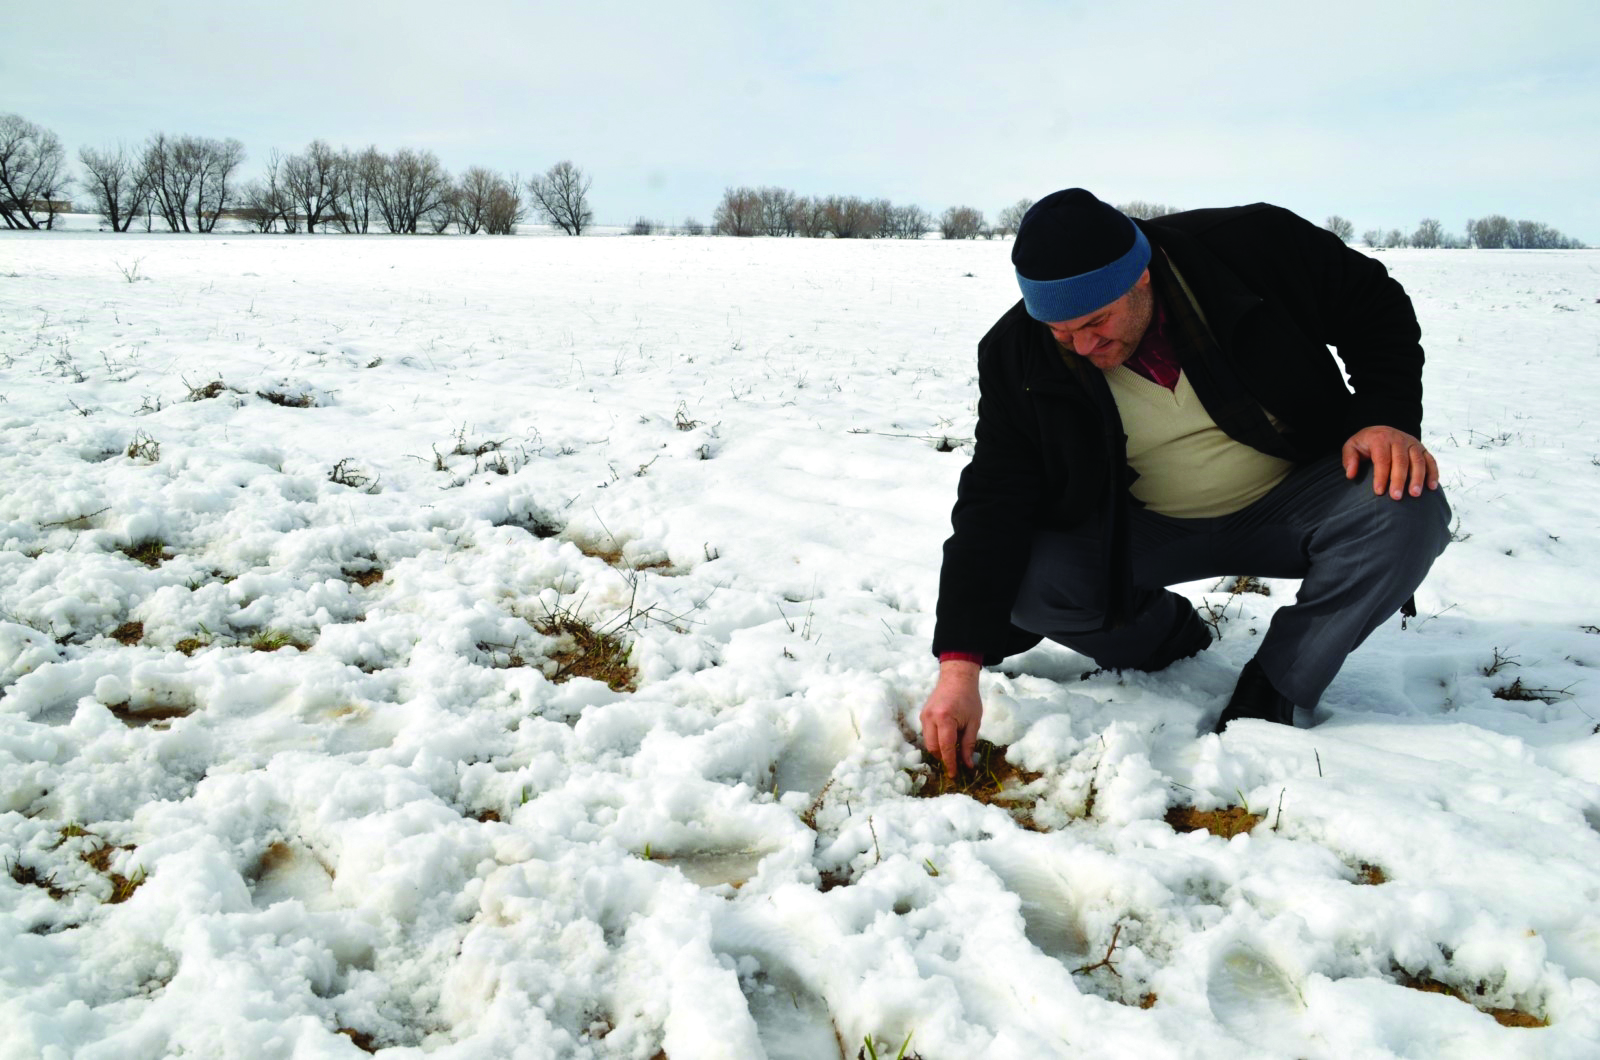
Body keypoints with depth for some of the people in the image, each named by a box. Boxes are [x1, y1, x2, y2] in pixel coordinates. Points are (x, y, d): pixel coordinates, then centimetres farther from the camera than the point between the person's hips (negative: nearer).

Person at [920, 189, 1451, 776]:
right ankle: (1169, 638, 7)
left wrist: (1388, 417, -21)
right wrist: (959, 666, -26)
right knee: (1019, 576, -24)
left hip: (1290, 502, 0)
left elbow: (1377, 307, -3)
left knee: (1407, 509, -29)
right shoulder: (1018, 356, -16)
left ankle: (1268, 694, -10)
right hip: (1138, 528, 1)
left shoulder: (1254, 246, -20)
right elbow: (993, 505, -19)